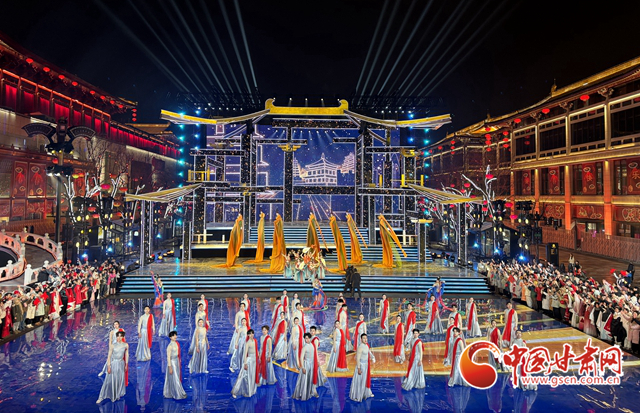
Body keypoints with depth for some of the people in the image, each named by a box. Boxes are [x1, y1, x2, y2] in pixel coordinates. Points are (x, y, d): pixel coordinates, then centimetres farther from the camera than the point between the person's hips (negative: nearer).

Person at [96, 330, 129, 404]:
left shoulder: (126, 345, -3)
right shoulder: (112, 346, -9)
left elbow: (126, 355, 6)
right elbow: (109, 356, -7)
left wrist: (126, 365, 8)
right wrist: (108, 367, -10)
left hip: (121, 364, 2)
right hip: (113, 364, -2)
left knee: (120, 380, 10)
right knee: (110, 380, -1)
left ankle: (117, 395, 28)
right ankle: (101, 397, 10)